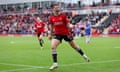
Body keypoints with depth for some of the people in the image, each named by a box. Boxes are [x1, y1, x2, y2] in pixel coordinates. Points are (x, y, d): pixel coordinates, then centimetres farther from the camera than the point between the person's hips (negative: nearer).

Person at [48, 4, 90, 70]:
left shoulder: (63, 16, -7)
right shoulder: (51, 18, 1)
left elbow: (67, 24, -2)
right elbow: (51, 26, 14)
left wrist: (69, 32, -6)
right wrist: (50, 34, 14)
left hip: (66, 33, -1)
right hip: (57, 34, 2)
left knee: (74, 46, 12)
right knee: (53, 47, -19)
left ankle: (84, 55, 37)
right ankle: (55, 63, -14)